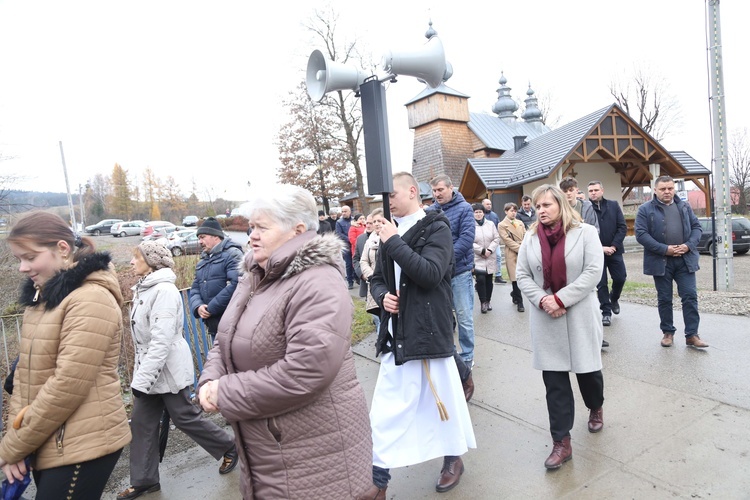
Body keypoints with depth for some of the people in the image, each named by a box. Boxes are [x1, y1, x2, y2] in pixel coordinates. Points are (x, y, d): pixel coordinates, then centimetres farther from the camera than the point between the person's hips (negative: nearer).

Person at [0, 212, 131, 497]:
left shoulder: (91, 299, -19)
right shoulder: (41, 297, 8)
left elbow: (68, 386, -21)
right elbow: (25, 372, 9)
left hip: (82, 447, -7)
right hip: (46, 443, 8)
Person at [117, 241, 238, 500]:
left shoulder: (164, 290, -22)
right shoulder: (144, 288, 8)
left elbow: (161, 341, -26)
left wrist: (141, 380, -24)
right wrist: (140, 373, 20)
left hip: (168, 370, -9)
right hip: (149, 369, 9)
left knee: (185, 417, 5)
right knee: (141, 423, 12)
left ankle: (229, 448, 25)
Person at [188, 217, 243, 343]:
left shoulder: (232, 254, -8)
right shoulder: (202, 261, 20)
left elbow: (235, 285, -21)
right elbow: (195, 289, 17)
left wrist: (211, 308, -16)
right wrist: (197, 306, -5)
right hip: (213, 325, 8)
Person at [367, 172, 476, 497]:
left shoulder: (436, 228, -7)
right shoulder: (391, 231, 9)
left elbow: (430, 274, -22)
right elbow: (377, 279, 15)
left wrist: (394, 242, -20)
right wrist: (383, 296, -6)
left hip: (429, 332, -5)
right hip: (396, 335, 5)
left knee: (441, 399, 13)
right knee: (385, 410, 7)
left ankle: (453, 458, 39)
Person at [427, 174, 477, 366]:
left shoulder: (464, 208, -5)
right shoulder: (430, 211, 3)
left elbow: (466, 238, -14)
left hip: (459, 271, -3)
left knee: (464, 317, 6)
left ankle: (467, 356, 22)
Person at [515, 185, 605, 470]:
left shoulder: (585, 232, -4)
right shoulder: (531, 238, 5)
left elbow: (593, 272, -12)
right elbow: (522, 275, 3)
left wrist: (561, 299, -18)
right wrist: (542, 300, -13)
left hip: (579, 315, -2)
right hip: (545, 317, 2)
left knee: (587, 368, 14)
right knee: (554, 379, 3)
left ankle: (595, 408, 48)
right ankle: (561, 443, 12)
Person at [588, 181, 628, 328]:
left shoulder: (613, 205, 4)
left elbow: (623, 227, 1)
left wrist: (613, 246, -9)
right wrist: (600, 248, -12)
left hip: (614, 249, 2)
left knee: (620, 278, 4)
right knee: (601, 283, 2)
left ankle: (614, 299, 34)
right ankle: (606, 312, 13)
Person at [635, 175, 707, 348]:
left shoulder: (684, 207, 11)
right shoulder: (645, 209, -3)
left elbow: (696, 227, 11)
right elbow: (641, 234, -10)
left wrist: (689, 245, -8)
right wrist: (664, 249, -16)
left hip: (685, 259, 3)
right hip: (661, 261, -3)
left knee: (690, 296, 0)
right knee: (664, 299, 7)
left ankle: (692, 334, 8)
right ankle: (668, 332, 20)